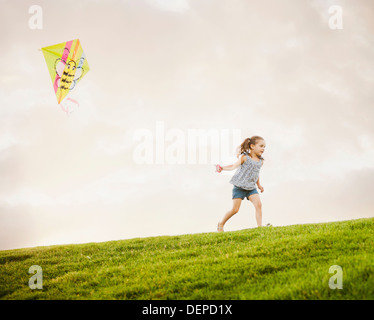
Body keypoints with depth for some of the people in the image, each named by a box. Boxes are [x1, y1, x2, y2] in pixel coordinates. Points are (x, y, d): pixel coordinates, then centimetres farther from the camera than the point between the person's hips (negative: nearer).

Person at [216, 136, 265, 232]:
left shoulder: (261, 161, 8)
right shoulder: (245, 157, -7)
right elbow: (234, 166, -7)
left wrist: (259, 185, 28)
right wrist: (222, 168, -21)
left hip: (251, 187, 5)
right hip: (239, 187, -5)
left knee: (258, 204, -16)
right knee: (235, 209, -4)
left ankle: (260, 227, -13)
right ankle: (221, 224, 17)